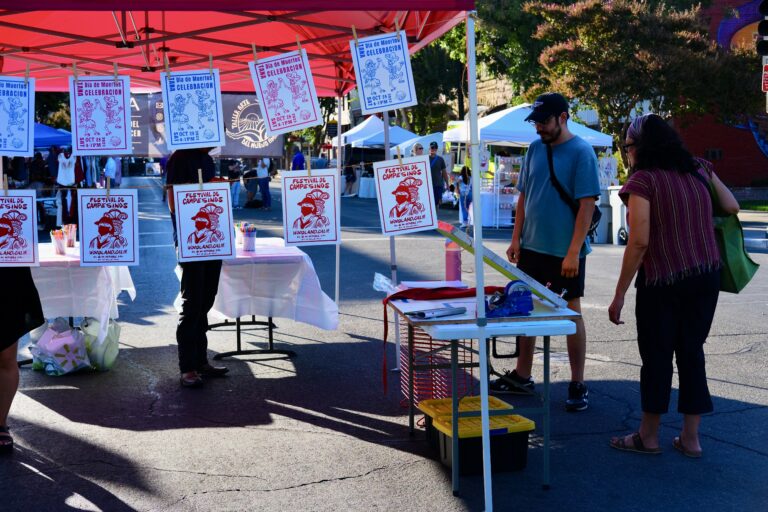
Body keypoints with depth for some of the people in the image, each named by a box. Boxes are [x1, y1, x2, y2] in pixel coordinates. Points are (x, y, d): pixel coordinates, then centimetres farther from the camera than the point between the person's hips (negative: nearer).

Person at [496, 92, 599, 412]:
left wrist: (573, 252, -19)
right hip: (531, 247, 6)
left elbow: (587, 204, -15)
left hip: (564, 253, -6)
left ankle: (578, 385, 15)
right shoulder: (535, 149, 8)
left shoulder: (581, 152, -11)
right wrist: (516, 238, 7)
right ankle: (522, 376, 26)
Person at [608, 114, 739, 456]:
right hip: (707, 277, 6)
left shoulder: (643, 179, -11)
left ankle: (649, 437, 20)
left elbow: (639, 242, -17)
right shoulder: (697, 171, 7)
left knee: (656, 357, 7)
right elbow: (732, 207, 18)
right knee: (692, 352, 14)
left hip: (663, 282, -6)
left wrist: (619, 295, -12)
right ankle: (690, 438, 21)